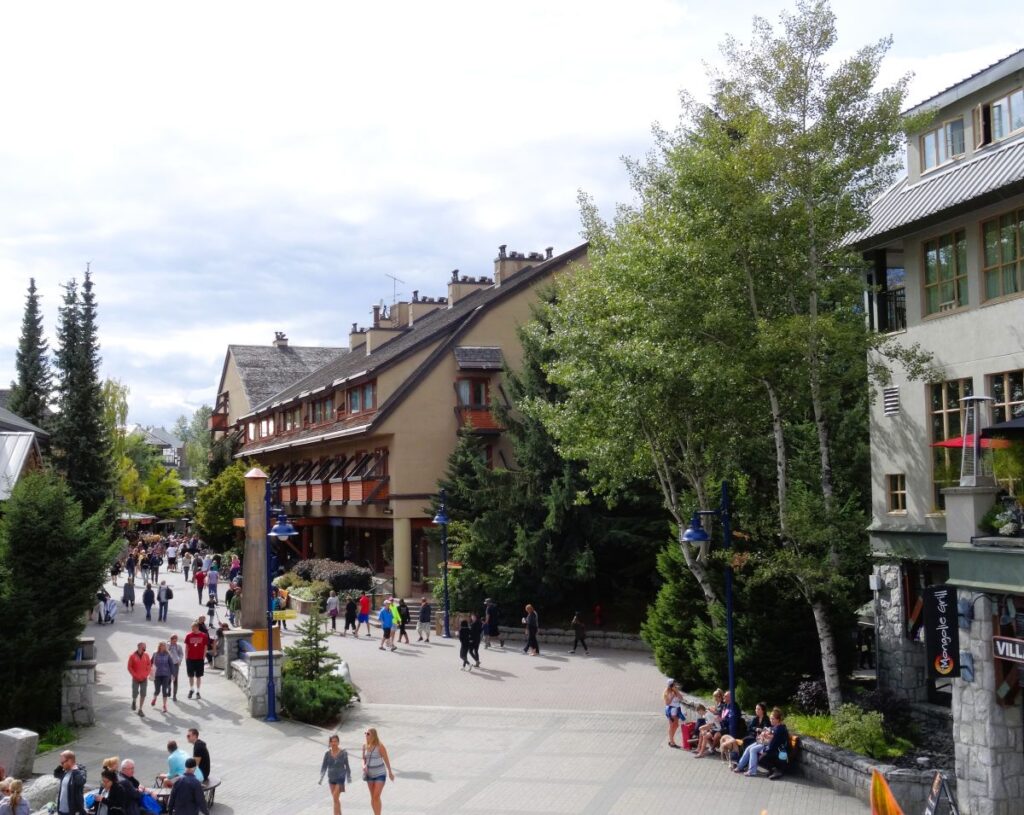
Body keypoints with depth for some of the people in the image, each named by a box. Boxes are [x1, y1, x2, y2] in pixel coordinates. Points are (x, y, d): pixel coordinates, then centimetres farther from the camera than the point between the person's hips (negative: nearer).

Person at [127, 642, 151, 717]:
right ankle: (134, 701, 34)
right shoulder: (133, 656, -5)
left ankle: (140, 710, 6)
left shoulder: (146, 656, 2)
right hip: (135, 679, -2)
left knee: (143, 694, -2)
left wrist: (146, 674, -4)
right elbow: (129, 667, -3)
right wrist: (135, 675, -9)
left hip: (144, 679, 2)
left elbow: (149, 665, 8)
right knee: (135, 694, -1)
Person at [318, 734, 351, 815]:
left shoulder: (343, 753, -9)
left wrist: (349, 777, 0)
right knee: (335, 798, 14)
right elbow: (324, 766, 0)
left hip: (340, 778, -4)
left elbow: (347, 766, -2)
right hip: (331, 778, 4)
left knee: (335, 798, -14)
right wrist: (321, 777, -11)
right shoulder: (327, 754, -2)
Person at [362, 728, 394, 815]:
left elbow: (386, 759, -9)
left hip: (380, 774, -6)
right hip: (370, 774, 6)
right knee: (372, 797, 11)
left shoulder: (380, 746, -19)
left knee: (376, 797, -15)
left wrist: (390, 773, -2)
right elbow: (364, 759, 9)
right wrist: (364, 766, -14)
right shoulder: (365, 746, -3)